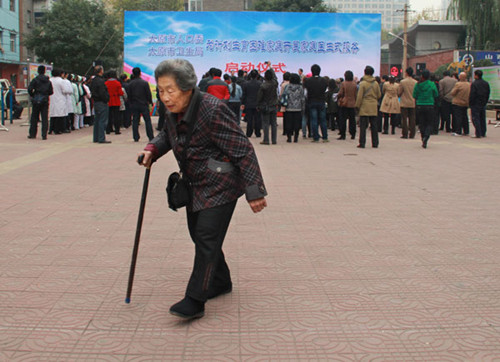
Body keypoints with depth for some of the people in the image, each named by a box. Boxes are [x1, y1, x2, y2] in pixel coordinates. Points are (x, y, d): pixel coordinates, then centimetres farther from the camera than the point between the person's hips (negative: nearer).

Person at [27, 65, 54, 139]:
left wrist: (32, 95, 4)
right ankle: (44, 135, -3)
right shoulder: (48, 81, 5)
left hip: (37, 101, -2)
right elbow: (51, 92, 5)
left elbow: (29, 89, -13)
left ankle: (32, 134, 14)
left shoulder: (35, 80, -6)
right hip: (45, 101, 2)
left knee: (34, 118, 8)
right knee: (45, 119, 2)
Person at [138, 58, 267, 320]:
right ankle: (221, 282, 35)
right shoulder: (174, 111, -2)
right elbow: (167, 135, 21)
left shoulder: (212, 111, -27)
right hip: (196, 185, 9)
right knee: (198, 235, 15)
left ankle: (195, 301, -4)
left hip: (221, 185, -9)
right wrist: (152, 150, -2)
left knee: (207, 238, -10)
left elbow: (243, 151, -23)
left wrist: (254, 191, -22)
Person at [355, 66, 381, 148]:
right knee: (374, 126, 8)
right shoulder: (376, 83, 3)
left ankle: (362, 143, -2)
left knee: (363, 126, 0)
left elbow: (359, 96, -9)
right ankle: (375, 143, 11)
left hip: (364, 108, -4)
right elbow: (379, 95, 10)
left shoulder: (362, 83, -9)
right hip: (373, 108, 4)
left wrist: (357, 106, -1)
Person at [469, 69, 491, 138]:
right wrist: (485, 101, 20)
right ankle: (483, 133, 18)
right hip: (483, 104, 7)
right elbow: (488, 94, 13)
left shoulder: (474, 84, -15)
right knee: (483, 119, 13)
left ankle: (478, 134, -7)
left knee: (476, 119, -3)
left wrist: (470, 103, -7)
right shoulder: (486, 83, 8)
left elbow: (472, 95, -16)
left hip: (475, 104, -7)